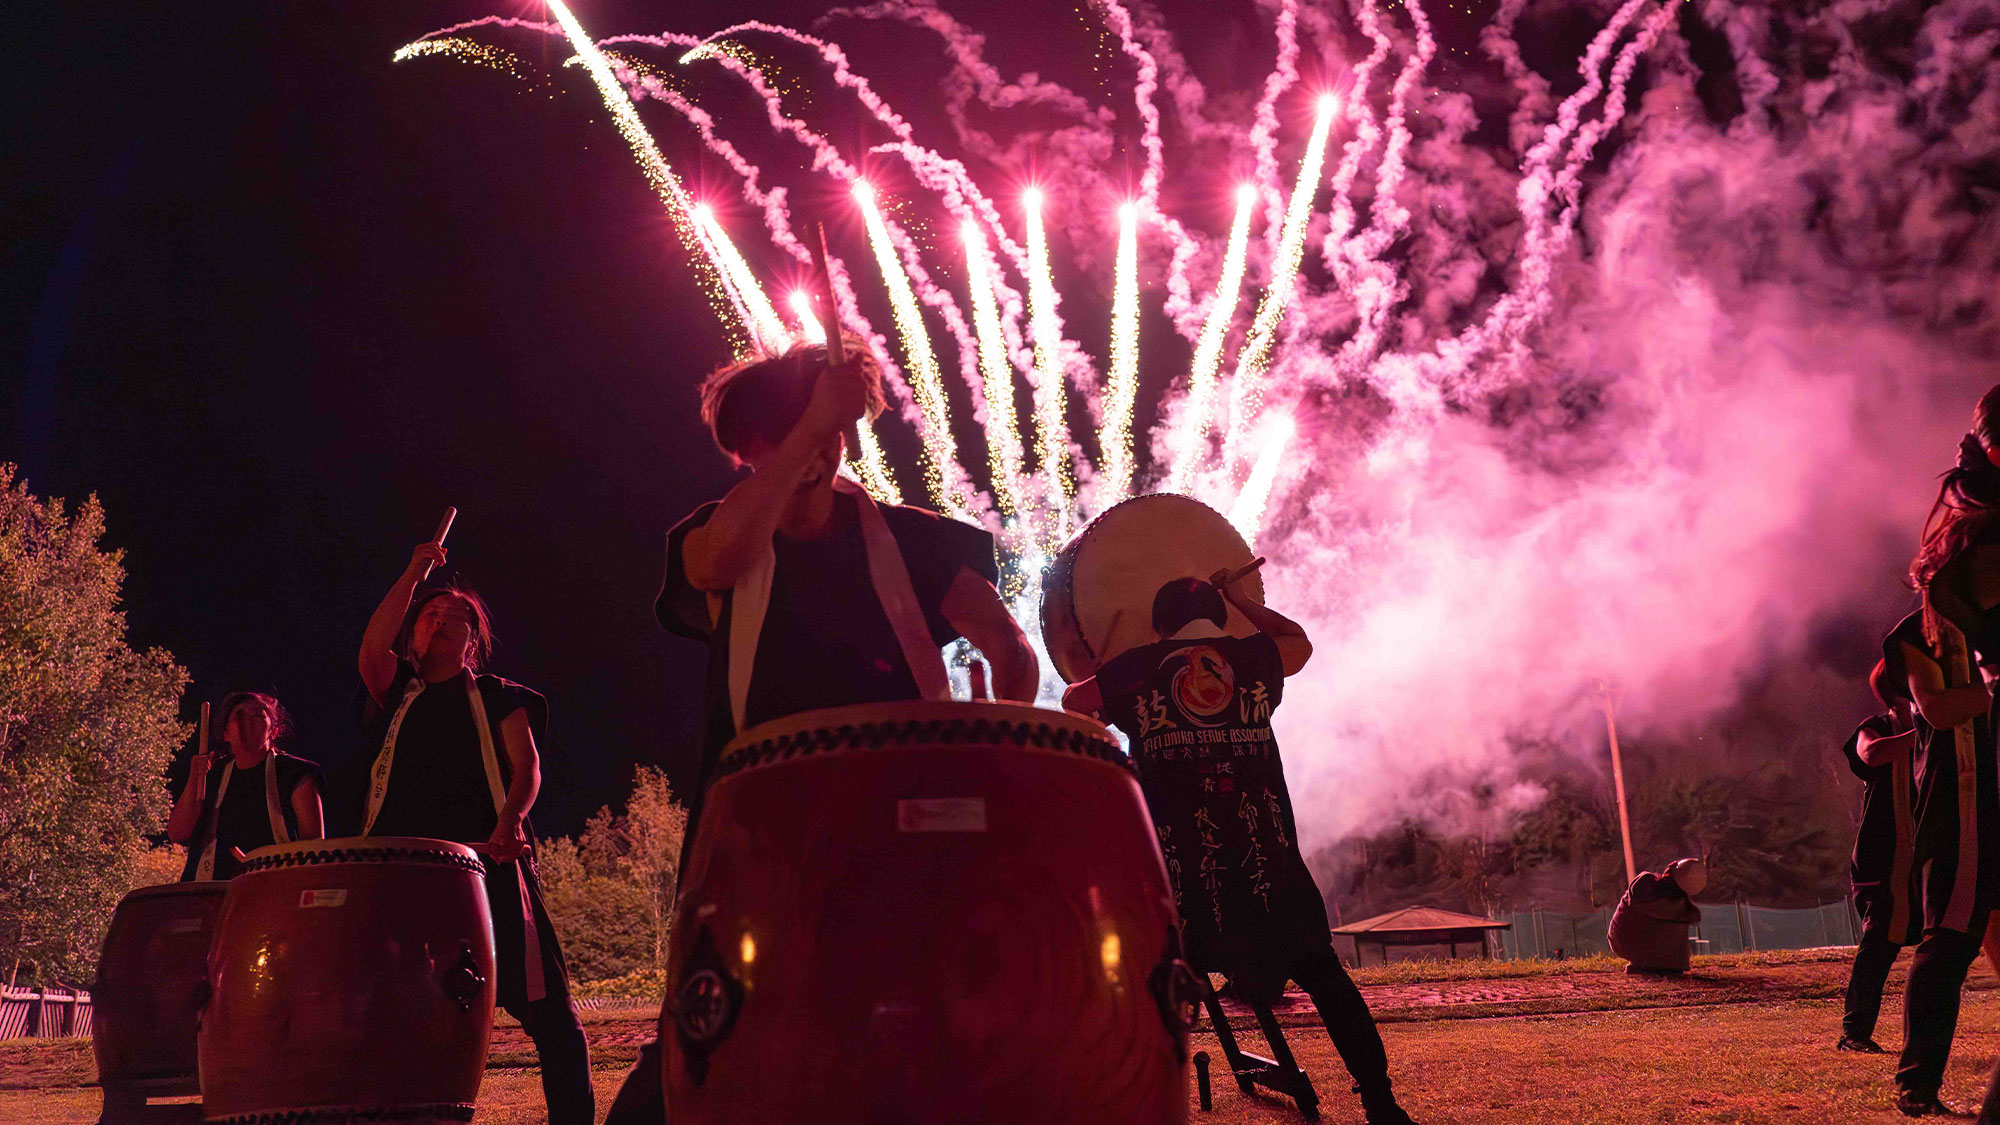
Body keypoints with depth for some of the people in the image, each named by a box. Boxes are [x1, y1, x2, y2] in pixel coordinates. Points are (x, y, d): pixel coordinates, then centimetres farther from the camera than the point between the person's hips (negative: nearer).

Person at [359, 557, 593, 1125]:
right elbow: (372, 650, 0)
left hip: (488, 857, -2)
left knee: (543, 1004, -10)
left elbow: (526, 766, 4)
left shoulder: (496, 696, 18)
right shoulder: (397, 695, 21)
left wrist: (510, 820, -17)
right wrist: (415, 572, 3)